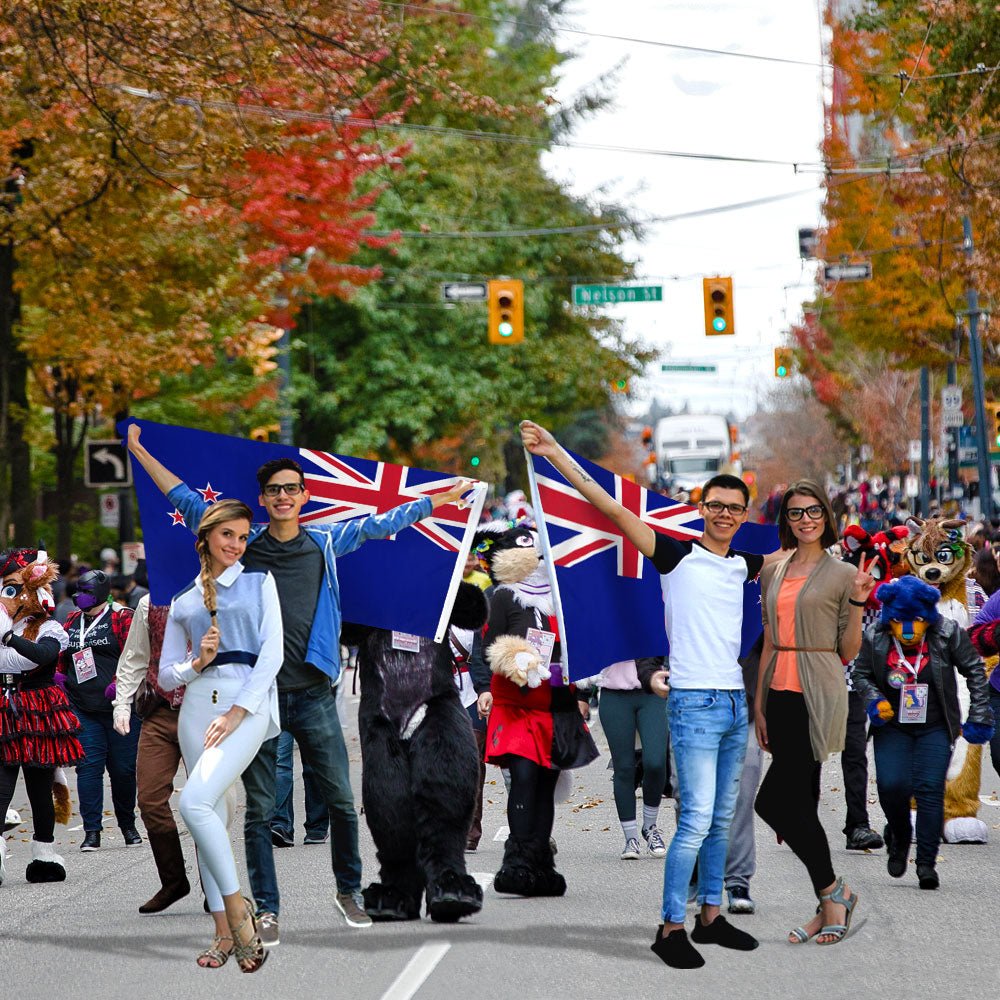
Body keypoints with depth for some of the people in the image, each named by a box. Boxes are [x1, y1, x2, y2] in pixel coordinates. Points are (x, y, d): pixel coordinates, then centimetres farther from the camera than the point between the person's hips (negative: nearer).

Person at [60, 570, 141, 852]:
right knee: (88, 765, -5)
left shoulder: (122, 618, -1)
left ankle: (128, 825, 21)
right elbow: (61, 657, 24)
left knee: (123, 768, 2)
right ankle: (92, 831, -4)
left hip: (120, 708, -4)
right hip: (82, 709, 4)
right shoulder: (72, 622, 16)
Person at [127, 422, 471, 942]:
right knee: (259, 810, 1)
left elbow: (380, 523, 16)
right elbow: (187, 501, 14)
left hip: (312, 694, 1)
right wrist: (140, 452, 15)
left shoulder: (326, 542, 9)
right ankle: (266, 910, 7)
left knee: (342, 801, 1)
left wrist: (445, 497, 17)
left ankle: (349, 891, 20)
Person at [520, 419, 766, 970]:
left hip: (735, 703, 6)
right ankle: (671, 928, -8)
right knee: (697, 818, -13)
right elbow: (612, 508, -8)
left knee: (722, 819, 12)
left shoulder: (744, 565, 12)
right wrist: (555, 453, -12)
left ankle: (710, 917, 21)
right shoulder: (677, 555, -3)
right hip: (694, 702, -6)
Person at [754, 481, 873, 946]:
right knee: (801, 802, 7)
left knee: (773, 800, -14)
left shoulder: (842, 574, -1)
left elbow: (848, 652, -1)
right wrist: (759, 703, 12)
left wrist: (858, 601, -13)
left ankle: (833, 891, -1)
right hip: (781, 693, 6)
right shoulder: (772, 572, 13)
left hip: (817, 696, -6)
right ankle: (829, 905, 14)